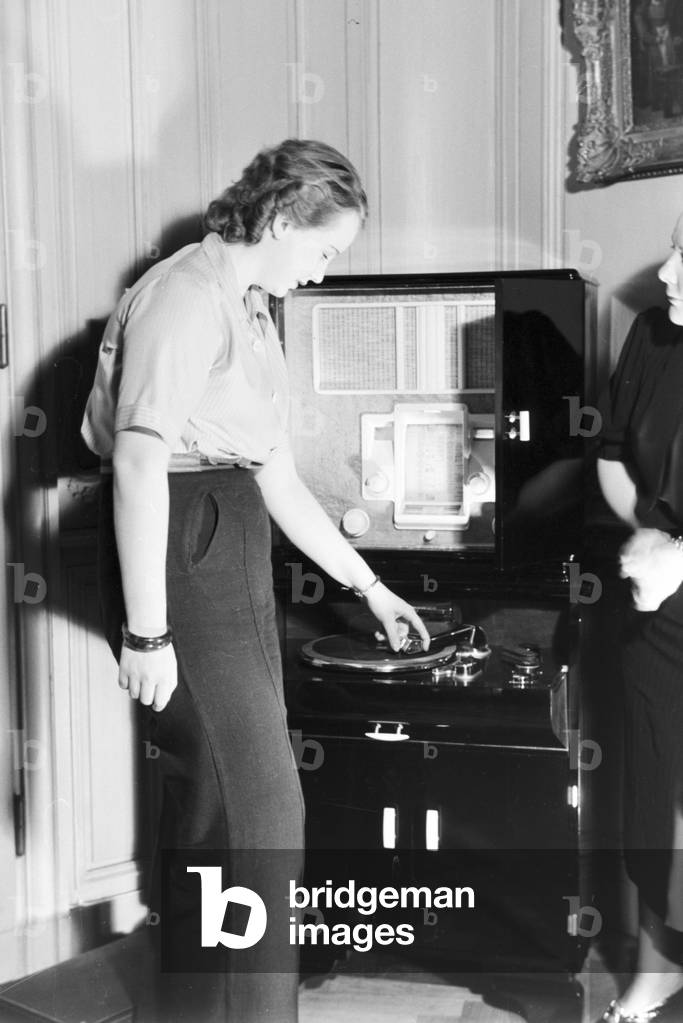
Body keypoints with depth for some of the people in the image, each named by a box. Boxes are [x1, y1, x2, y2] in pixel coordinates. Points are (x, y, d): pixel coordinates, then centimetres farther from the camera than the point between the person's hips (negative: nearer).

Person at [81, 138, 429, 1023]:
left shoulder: (248, 314, 19)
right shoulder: (183, 295, -11)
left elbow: (277, 479, 21)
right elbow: (138, 462, -20)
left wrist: (368, 587, 23)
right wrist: (146, 631, -23)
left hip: (234, 560, 9)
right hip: (182, 559, -9)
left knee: (214, 799, 14)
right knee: (257, 808, -5)